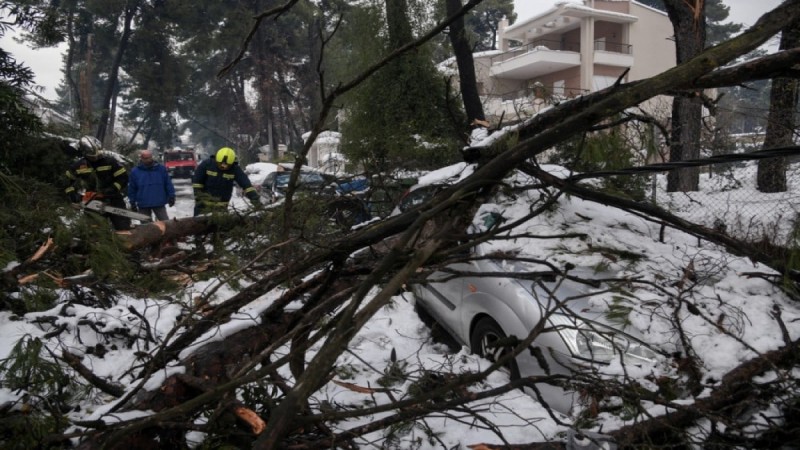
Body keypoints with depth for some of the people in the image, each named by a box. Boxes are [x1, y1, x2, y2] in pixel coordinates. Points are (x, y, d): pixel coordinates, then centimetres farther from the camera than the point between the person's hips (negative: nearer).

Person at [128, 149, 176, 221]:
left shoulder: (161, 169, 0)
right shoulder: (135, 172, 0)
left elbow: (168, 184, 4)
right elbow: (132, 189, 5)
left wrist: (171, 197, 0)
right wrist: (133, 203, 4)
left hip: (159, 203, 0)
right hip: (143, 205, 0)